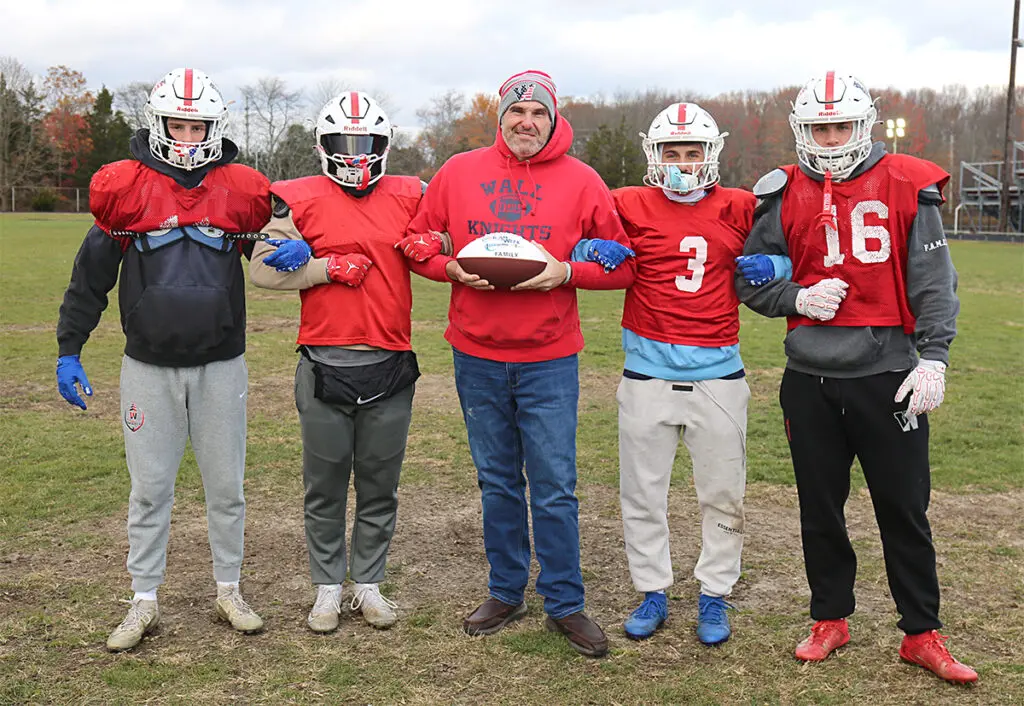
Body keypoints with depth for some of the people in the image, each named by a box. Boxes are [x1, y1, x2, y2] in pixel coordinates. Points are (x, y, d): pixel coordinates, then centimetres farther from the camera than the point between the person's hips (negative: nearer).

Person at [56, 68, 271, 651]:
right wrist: (69, 350, 4)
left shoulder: (239, 190, -1)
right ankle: (145, 603, 19)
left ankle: (230, 593, 25)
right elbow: (92, 275, 4)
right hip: (149, 368, -1)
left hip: (221, 366, 1)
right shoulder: (126, 188, -3)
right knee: (150, 490, 7)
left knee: (227, 488, 10)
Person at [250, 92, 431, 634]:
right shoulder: (300, 199, 1)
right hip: (325, 364, -2)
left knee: (380, 484, 11)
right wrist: (332, 267, -12)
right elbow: (263, 267, -3)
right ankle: (328, 588, 23)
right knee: (325, 485, 8)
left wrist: (432, 245, -5)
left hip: (390, 365, 2)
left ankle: (368, 584, 25)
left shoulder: (409, 197, 8)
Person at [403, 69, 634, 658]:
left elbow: (622, 265, 1)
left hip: (549, 360, -2)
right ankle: (506, 593, 28)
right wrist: (454, 268, -9)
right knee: (497, 483, 14)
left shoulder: (581, 181, -1)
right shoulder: (459, 173, 4)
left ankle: (566, 604, 16)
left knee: (554, 489, 1)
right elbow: (417, 243, 10)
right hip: (477, 356, 2)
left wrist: (565, 272, -15)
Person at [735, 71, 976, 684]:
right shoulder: (785, 195, 5)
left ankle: (922, 633, 20)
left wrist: (933, 357, -10)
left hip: (888, 375, -2)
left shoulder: (907, 187, -1)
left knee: (905, 508, 5)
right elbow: (751, 280, 9)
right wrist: (797, 298, -9)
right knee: (820, 507, 13)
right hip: (810, 378, 2)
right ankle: (831, 618, 30)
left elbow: (934, 283, -1)